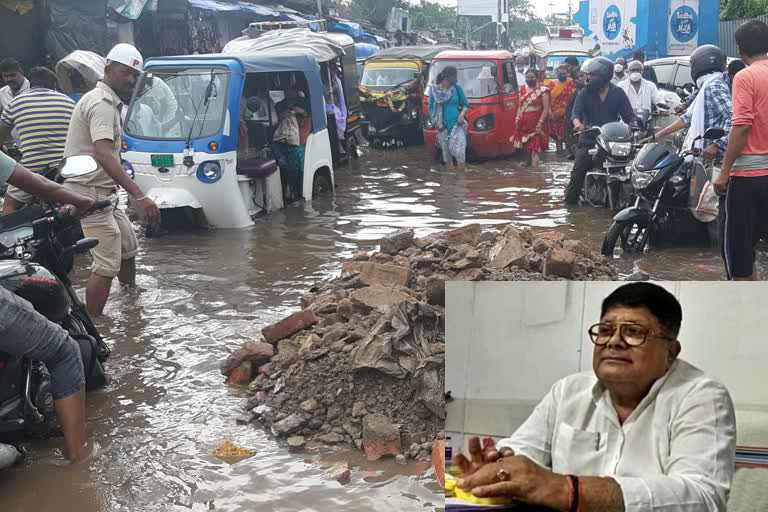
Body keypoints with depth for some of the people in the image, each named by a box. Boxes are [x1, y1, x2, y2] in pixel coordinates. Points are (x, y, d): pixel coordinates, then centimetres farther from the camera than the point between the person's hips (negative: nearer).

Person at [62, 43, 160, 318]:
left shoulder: (109, 101, 16)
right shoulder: (102, 104, -19)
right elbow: (103, 154, -33)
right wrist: (138, 196, -40)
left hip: (103, 194, 11)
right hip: (90, 194, -11)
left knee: (128, 248, 23)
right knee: (107, 265, -12)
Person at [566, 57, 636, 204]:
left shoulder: (618, 93, 7)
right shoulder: (585, 93, 5)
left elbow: (629, 115, 3)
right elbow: (576, 112, -8)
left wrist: (633, 126, -19)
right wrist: (578, 123, -31)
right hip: (589, 138, -1)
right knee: (578, 169, -13)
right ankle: (570, 198, -5)